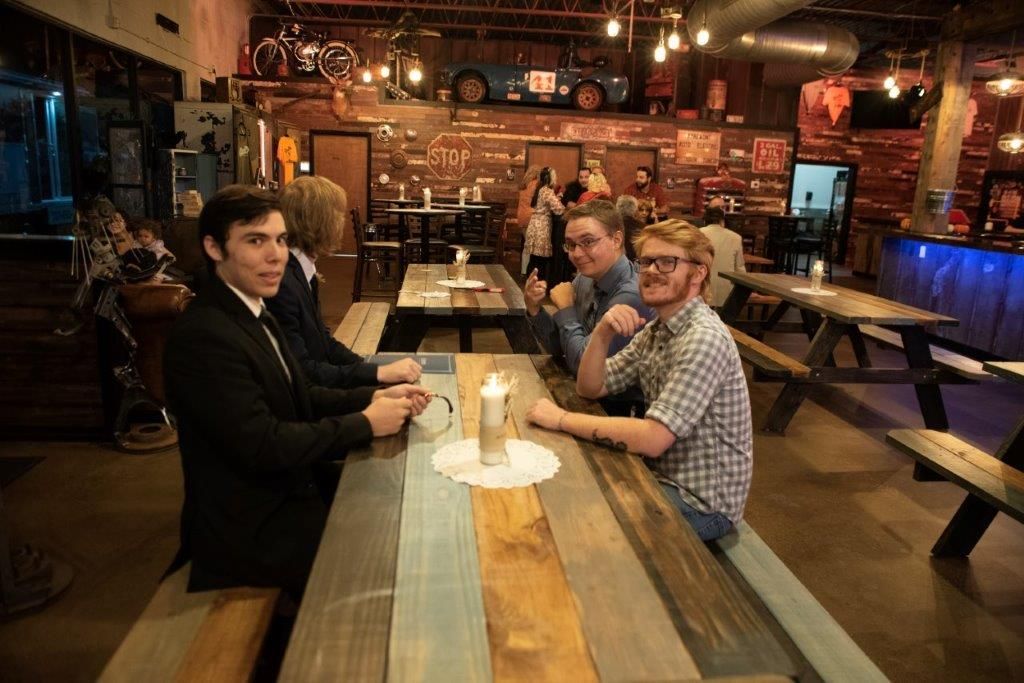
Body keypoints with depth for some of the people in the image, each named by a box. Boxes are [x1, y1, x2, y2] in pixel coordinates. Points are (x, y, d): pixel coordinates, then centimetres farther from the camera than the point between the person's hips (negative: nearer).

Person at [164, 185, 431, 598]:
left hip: (290, 492, 9)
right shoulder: (202, 335, -25)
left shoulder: (252, 312, 5)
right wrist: (365, 423, -18)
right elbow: (263, 446, -27)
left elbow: (299, 397, 10)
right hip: (253, 530, -8)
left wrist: (374, 396, -5)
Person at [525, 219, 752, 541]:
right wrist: (602, 333, -16)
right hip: (665, 476, 8)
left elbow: (652, 439, -32)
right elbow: (590, 388, 3)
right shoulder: (656, 329, 4)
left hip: (703, 501, -8)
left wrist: (561, 419, -25)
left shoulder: (704, 338, -26)